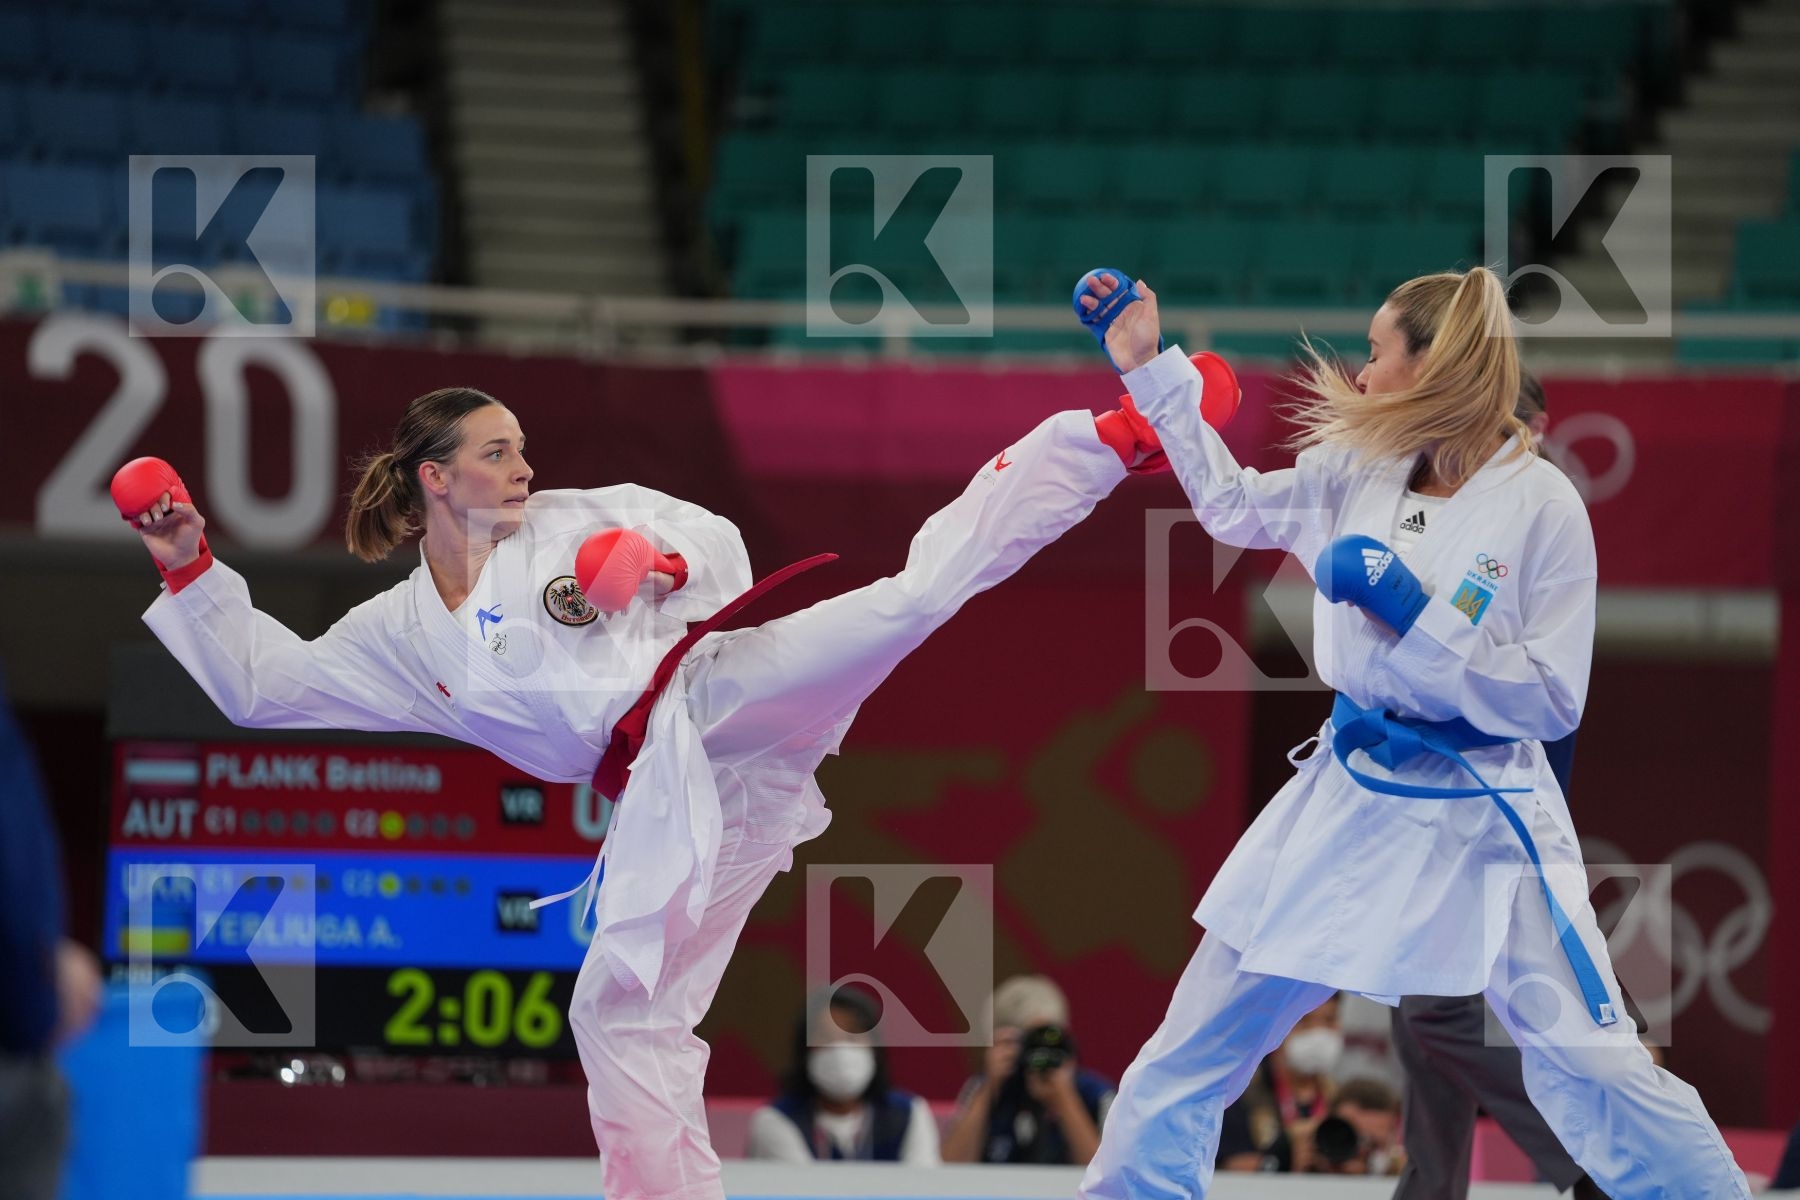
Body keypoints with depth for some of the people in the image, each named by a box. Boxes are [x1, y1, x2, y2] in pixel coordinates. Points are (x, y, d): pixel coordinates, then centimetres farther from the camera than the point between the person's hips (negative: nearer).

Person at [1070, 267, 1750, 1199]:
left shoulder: (1540, 507, -15)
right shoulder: (1358, 474, 1)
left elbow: (1552, 702, -14)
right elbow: (1235, 505, 17)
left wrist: (1414, 615, -22)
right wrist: (1149, 368, 14)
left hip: (1483, 822, -5)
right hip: (1348, 804, 5)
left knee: (1594, 1077, -11)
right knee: (1195, 1044, 10)